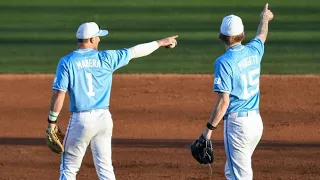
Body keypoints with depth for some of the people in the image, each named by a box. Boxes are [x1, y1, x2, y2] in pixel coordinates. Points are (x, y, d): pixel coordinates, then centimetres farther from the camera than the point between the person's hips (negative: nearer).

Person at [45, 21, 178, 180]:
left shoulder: (67, 62, -5)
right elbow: (136, 51, 10)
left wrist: (52, 121, -3)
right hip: (104, 118, 3)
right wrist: (161, 42, 23)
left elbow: (59, 94, -10)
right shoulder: (106, 58, 1)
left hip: (80, 119, -2)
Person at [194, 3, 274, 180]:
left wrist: (209, 129, -13)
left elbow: (223, 101, -18)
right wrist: (265, 19, 53)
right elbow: (261, 36, 32)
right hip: (257, 121, 7)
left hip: (237, 123, -7)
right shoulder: (253, 51, 6)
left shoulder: (224, 62, -13)